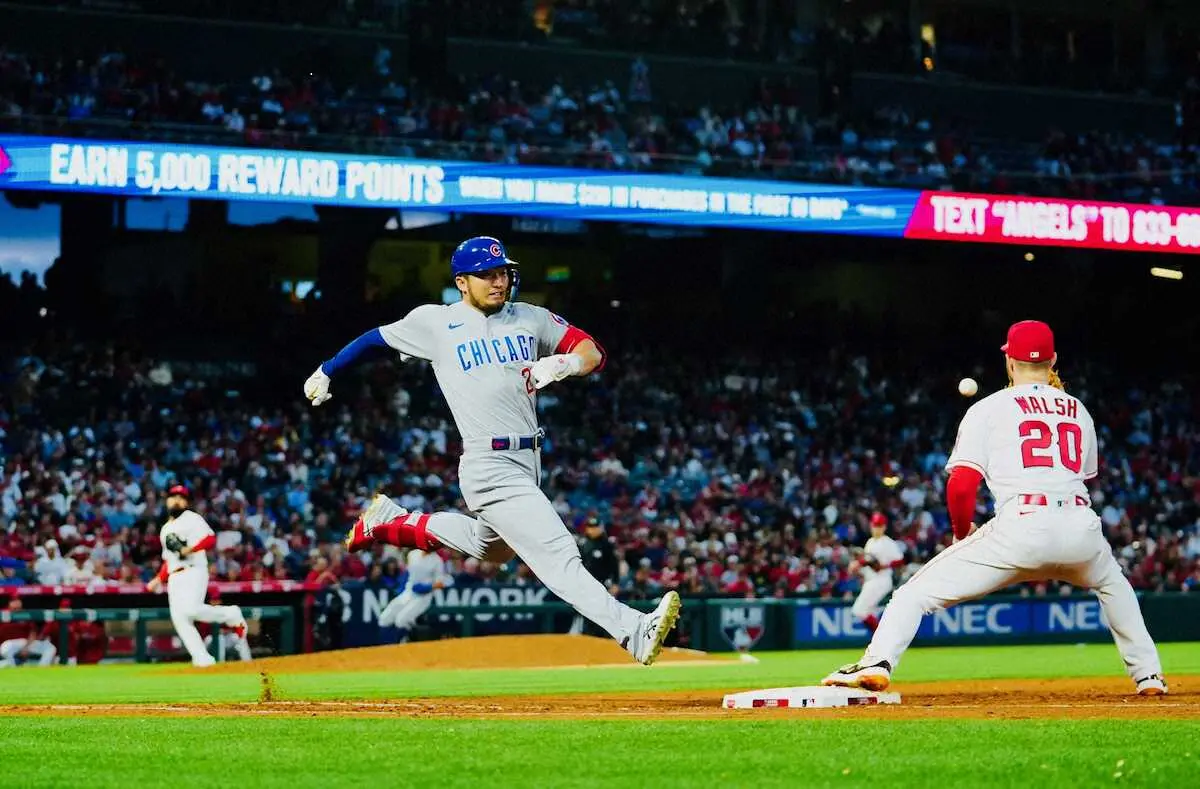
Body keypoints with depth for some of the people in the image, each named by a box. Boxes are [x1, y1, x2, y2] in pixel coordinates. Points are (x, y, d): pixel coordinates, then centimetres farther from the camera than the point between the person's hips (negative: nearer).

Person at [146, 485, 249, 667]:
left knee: (191, 609, -27)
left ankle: (232, 615, -3)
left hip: (194, 572, -7)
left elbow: (211, 539, -12)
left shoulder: (192, 519, 4)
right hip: (174, 577, 7)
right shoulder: (165, 529, 26)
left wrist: (190, 549, -25)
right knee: (179, 618, -8)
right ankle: (202, 659, -7)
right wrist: (159, 580, 19)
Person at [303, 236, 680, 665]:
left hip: (528, 463, 7)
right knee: (556, 554, -17)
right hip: (490, 468, -7)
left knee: (490, 547, 28)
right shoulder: (436, 323, -1)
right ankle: (633, 631, -29)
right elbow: (376, 338, 12)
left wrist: (562, 364, -16)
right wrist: (325, 372, 20)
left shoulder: (531, 319, 9)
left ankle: (391, 521, 40)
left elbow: (593, 352, 6)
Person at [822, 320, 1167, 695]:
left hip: (1021, 526, -4)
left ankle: (877, 664, -20)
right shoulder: (1078, 411, 24)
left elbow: (961, 485, 0)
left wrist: (962, 533, 17)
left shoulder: (987, 409, 10)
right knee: (1112, 584, 38)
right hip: (1080, 527, 4)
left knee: (917, 593, 3)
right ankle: (1147, 674, 30)